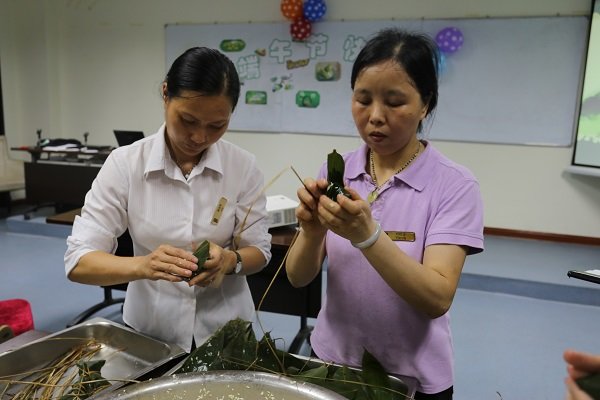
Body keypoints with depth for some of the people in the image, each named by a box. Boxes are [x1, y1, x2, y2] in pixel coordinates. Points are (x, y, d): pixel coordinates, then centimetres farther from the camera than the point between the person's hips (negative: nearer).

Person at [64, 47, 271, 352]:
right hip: (150, 331, 0)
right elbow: (78, 261, -16)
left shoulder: (243, 166, -12)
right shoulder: (125, 163, -14)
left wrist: (230, 260, -28)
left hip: (226, 329, 1)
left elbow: (259, 250, -5)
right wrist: (143, 265, -36)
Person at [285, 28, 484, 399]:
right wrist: (312, 231, -27)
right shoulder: (336, 172, -5)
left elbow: (438, 299, -22)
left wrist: (366, 234, -35)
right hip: (332, 361, 3)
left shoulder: (454, 185, -15)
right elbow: (298, 277, -7)